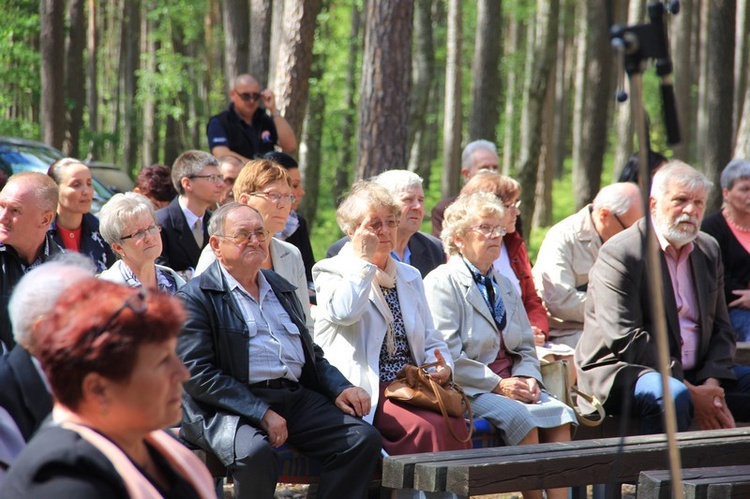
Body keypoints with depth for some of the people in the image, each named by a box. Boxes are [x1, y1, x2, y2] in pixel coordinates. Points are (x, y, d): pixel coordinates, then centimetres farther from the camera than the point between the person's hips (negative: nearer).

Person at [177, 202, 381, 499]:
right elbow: (198, 374, -9)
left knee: (364, 438, -16)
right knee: (255, 451, -37)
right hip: (230, 405, -6)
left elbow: (311, 354, 30)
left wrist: (339, 389, 7)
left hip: (297, 397, 6)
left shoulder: (281, 288, 25)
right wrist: (261, 413, -18)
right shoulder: (196, 296, 2)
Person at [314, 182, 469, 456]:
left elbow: (431, 339, 23)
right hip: (367, 392, -5)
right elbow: (344, 312, -18)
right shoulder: (332, 271, 6)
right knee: (430, 428, -32)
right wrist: (362, 260, -6)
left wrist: (442, 365, 0)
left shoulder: (410, 276, 24)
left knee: (455, 423, -27)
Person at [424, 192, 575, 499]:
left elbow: (526, 348, 21)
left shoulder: (504, 286, 21)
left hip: (509, 384, 7)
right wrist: (498, 386, -17)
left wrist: (529, 378, -1)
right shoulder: (441, 283, -4)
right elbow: (447, 358, -13)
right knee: (520, 416, -30)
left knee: (560, 414, -19)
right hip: (466, 391, -7)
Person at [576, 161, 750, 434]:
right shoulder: (619, 254, -11)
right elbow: (626, 341, -18)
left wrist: (712, 382, -8)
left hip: (694, 373, 8)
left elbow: (721, 328, 13)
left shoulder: (709, 250, 12)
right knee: (671, 397, -37)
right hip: (622, 371, -8)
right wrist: (689, 392, -22)